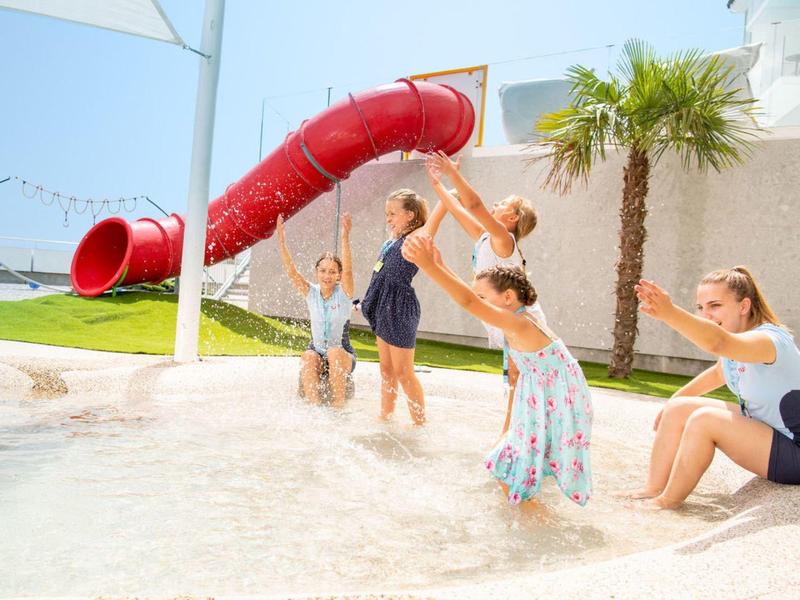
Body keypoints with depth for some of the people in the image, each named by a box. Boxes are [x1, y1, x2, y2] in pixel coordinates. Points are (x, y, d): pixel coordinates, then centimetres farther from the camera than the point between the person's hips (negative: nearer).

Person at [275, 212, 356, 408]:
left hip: (343, 356, -2)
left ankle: (339, 405, -28)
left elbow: (348, 270, -26)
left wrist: (345, 238, -40)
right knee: (308, 357, -32)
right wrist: (282, 242, -24)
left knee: (335, 352, -36)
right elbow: (291, 272, -12)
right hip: (317, 353, 2)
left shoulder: (344, 293, -8)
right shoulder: (311, 293, 0)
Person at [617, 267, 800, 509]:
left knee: (704, 419, -25)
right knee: (678, 408, 1)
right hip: (761, 428, 9)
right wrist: (674, 401, 23)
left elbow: (719, 343, -50)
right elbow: (719, 372, 23)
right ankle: (654, 488, 5)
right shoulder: (733, 352, 0)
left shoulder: (769, 339, -27)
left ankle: (669, 501, -9)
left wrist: (669, 313, -64)